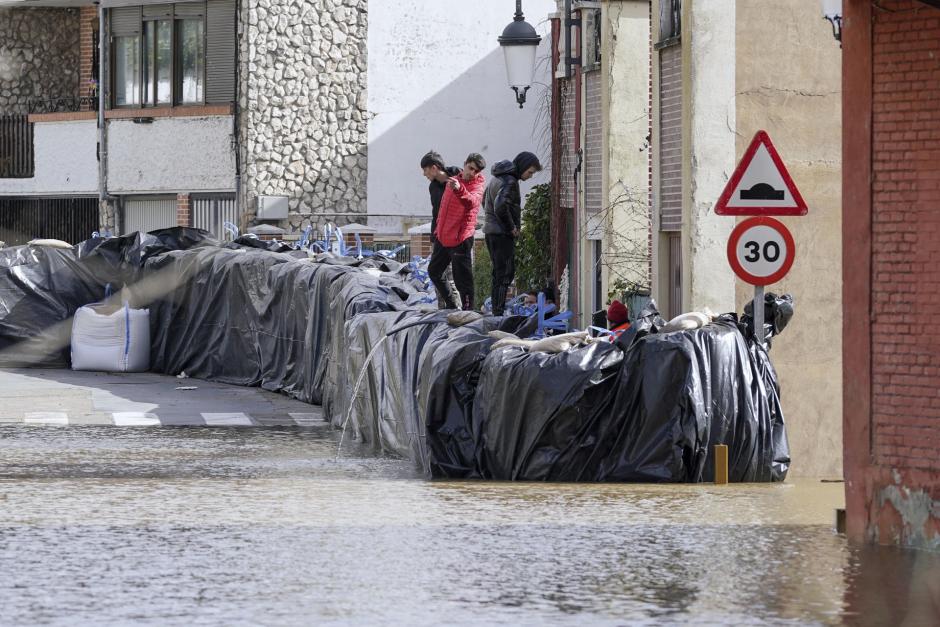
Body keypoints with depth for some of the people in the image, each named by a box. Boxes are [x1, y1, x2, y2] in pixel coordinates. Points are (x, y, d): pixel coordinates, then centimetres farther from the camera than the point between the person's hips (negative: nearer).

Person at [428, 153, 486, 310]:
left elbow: (472, 201, -35)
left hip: (461, 239, -8)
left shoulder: (477, 186, -11)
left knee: (463, 279, -8)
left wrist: (459, 190, -53)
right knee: (434, 271, 20)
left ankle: (467, 308, -2)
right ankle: (451, 302, 34)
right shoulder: (453, 180, 11)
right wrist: (438, 229, 27)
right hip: (443, 237, 8)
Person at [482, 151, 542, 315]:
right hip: (503, 234, -10)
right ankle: (498, 312, -10)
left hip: (491, 231, 10)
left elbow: (485, 201, 26)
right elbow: (501, 206, -29)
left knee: (499, 272, 15)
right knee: (505, 273, -7)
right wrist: (512, 227, -16)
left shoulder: (497, 178, 15)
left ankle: (496, 311, 17)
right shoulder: (510, 182, -17)